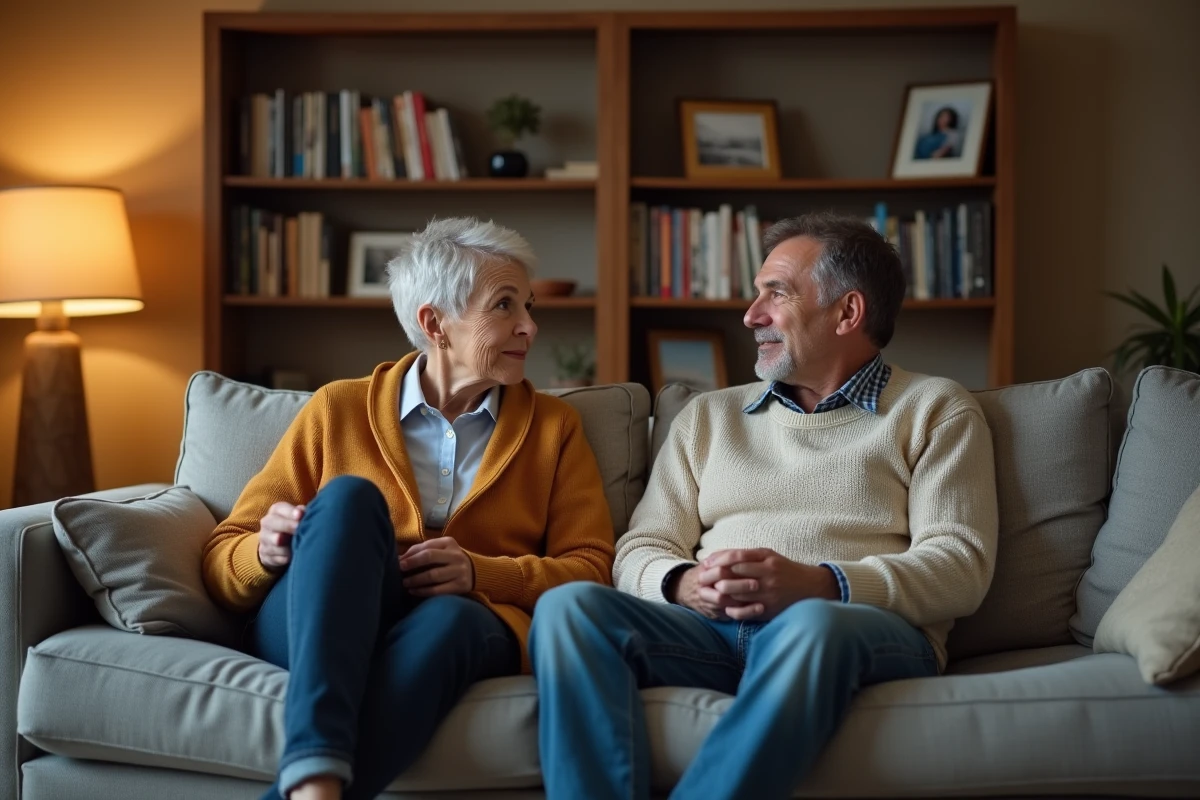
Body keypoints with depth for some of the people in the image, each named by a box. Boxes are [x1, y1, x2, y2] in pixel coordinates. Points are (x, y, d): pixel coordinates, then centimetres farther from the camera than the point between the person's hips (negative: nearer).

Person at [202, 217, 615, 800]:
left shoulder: (553, 427, 19)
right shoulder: (339, 408, 15)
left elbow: (590, 571, 9)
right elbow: (223, 560, 13)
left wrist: (479, 573, -11)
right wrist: (268, 551, -12)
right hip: (310, 634, 0)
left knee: (446, 620, -37)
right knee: (349, 496, -33)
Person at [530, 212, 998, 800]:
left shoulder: (934, 410, 14)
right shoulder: (709, 416, 26)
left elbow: (960, 566, 0)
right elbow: (639, 551, 16)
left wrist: (819, 584, -17)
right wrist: (682, 584, -9)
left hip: (862, 629, -3)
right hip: (708, 629, 4)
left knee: (812, 624, -39)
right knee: (568, 607, -25)